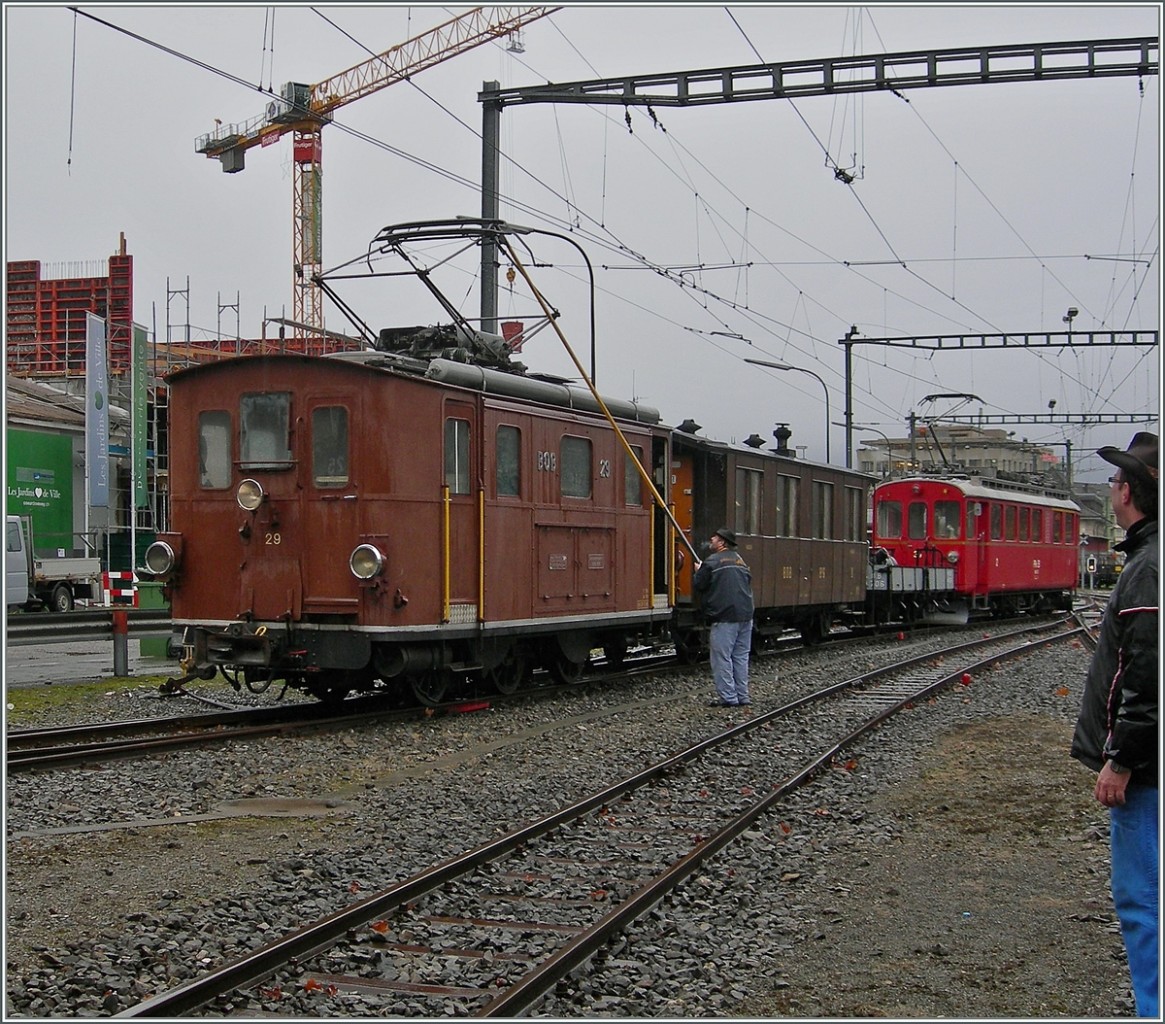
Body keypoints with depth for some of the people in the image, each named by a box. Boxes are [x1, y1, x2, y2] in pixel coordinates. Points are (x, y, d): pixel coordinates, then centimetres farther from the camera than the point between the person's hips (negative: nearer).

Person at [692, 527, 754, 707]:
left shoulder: (712, 562, -7)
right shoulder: (741, 562, 17)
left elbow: (698, 586, -4)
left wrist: (698, 571, 15)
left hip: (724, 618, -7)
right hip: (745, 616, 7)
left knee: (722, 658, -2)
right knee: (741, 657, 11)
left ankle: (728, 697, -4)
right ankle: (742, 697, 13)